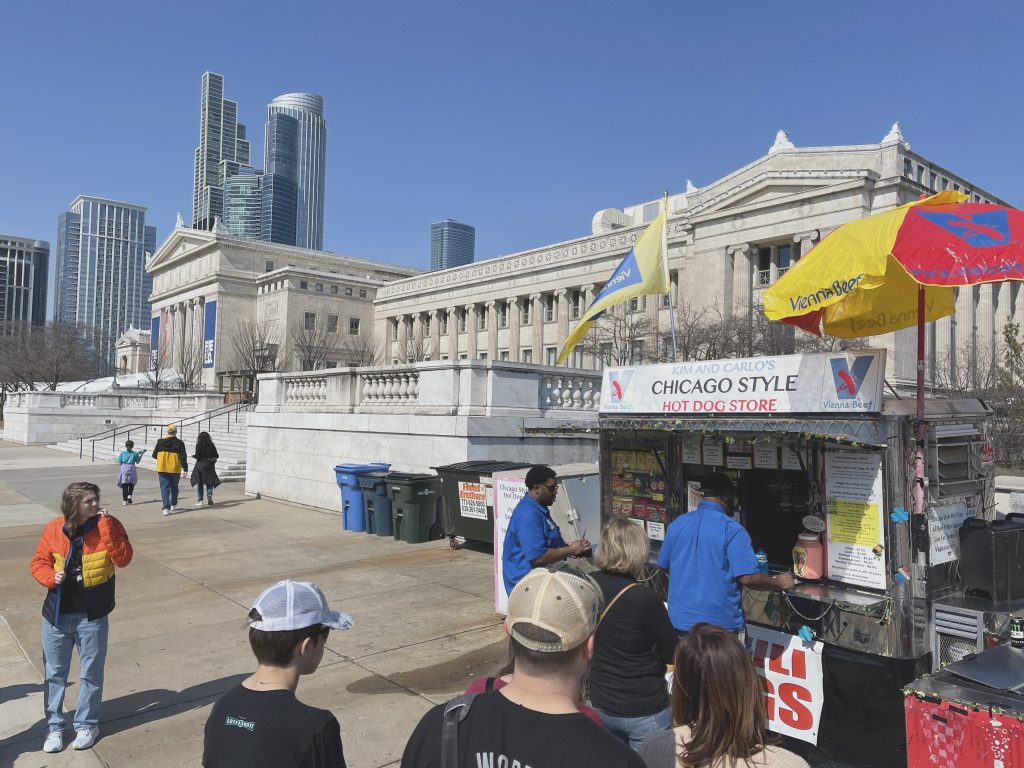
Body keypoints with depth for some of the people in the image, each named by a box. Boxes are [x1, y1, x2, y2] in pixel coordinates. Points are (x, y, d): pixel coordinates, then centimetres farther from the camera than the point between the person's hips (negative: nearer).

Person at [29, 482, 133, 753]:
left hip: (92, 616, -2)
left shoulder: (109, 525, -10)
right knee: (54, 673, 13)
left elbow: (123, 559, -22)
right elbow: (38, 563, 5)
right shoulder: (54, 528, -5)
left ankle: (86, 724, 28)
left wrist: (106, 526, -26)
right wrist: (51, 577, -15)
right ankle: (54, 726, 30)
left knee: (91, 673, 10)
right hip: (57, 615, 2)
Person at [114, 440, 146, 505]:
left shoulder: (122, 453, -1)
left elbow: (119, 462, 2)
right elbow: (137, 462, 8)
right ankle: (129, 495, -2)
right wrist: (141, 454, 15)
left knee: (124, 485, 3)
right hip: (132, 470, 0)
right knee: (131, 484, 18)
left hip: (124, 470, 0)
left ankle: (124, 500, -2)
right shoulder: (135, 453, -3)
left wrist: (115, 460, 23)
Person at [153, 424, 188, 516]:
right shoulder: (179, 443, -5)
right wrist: (185, 469, -5)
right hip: (175, 469, -1)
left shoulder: (160, 442, 3)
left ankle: (166, 508, -13)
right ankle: (173, 505, 33)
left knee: (164, 488, 0)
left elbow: (154, 455, 10)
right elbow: (183, 457, -9)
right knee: (174, 487, 17)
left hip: (162, 468, 1)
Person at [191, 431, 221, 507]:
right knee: (210, 482, 10)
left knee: (199, 483, 9)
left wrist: (193, 456, 8)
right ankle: (209, 495, -15)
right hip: (209, 466, 2)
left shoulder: (198, 446, -7)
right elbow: (216, 456, 3)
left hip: (200, 465, -2)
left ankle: (199, 500, 9)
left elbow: (197, 456, -13)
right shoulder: (212, 446, 0)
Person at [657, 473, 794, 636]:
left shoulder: (676, 524, 2)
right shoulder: (732, 530, -14)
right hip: (720, 623, -5)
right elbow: (748, 578, -18)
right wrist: (778, 583, 0)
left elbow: (664, 565, 13)